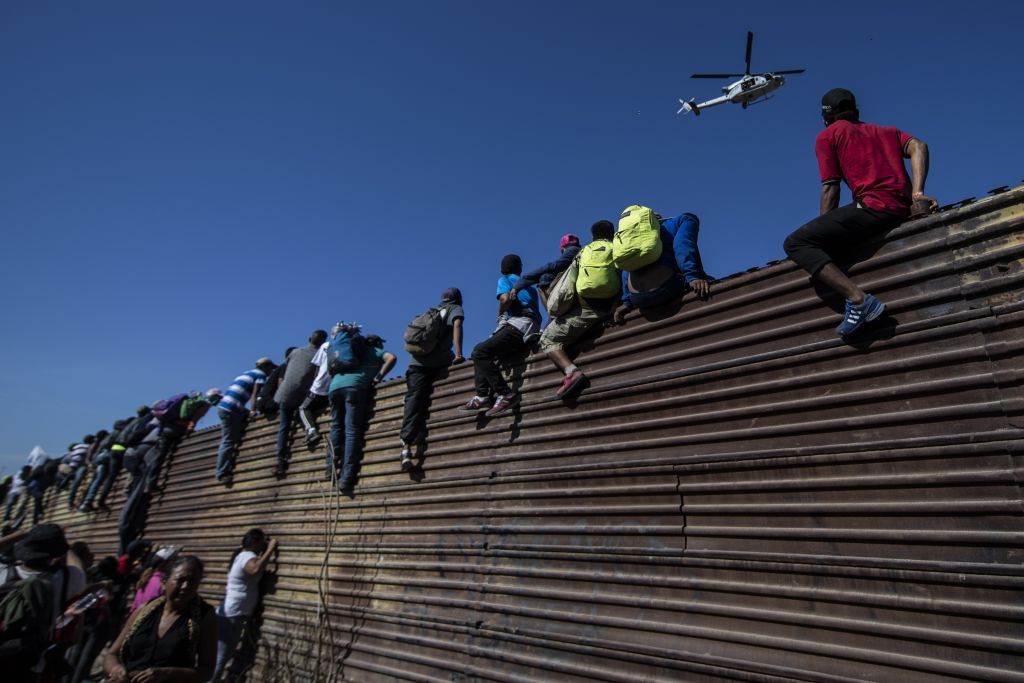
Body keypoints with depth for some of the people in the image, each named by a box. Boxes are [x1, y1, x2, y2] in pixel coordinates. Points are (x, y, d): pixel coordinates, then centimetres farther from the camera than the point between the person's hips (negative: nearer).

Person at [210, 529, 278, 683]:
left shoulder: (242, 555, 13)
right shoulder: (247, 555, -18)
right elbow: (256, 569, -41)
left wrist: (268, 549, 17)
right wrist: (270, 549, -30)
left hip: (234, 616, 10)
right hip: (230, 618, -10)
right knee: (220, 661, -4)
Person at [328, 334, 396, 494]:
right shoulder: (376, 351, 25)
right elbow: (392, 358, 4)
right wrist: (378, 377, 8)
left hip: (335, 385, 5)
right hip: (354, 386, -4)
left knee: (336, 426, 17)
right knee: (352, 431, -9)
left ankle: (332, 465, 0)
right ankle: (346, 478, -19)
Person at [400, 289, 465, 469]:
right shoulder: (455, 309, 18)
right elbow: (457, 325, -3)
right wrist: (458, 353, -12)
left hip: (417, 361, 4)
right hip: (439, 361, -4)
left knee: (414, 401, -6)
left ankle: (407, 445, -21)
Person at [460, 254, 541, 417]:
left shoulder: (505, 280, 10)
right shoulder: (529, 287, 32)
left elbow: (506, 299, -10)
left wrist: (500, 315, 8)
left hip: (518, 326, -9)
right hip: (531, 332, 9)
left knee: (480, 352, -19)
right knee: (481, 352, 16)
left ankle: (505, 394, -27)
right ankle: (483, 396, 0)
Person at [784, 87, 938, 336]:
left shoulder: (827, 136, 12)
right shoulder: (886, 131, 29)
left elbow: (831, 188, 3)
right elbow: (918, 147, 8)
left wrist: (824, 231, 9)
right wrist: (917, 193, -2)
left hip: (873, 205, -8)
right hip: (904, 209, 8)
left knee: (795, 243, -11)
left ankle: (858, 298, -29)